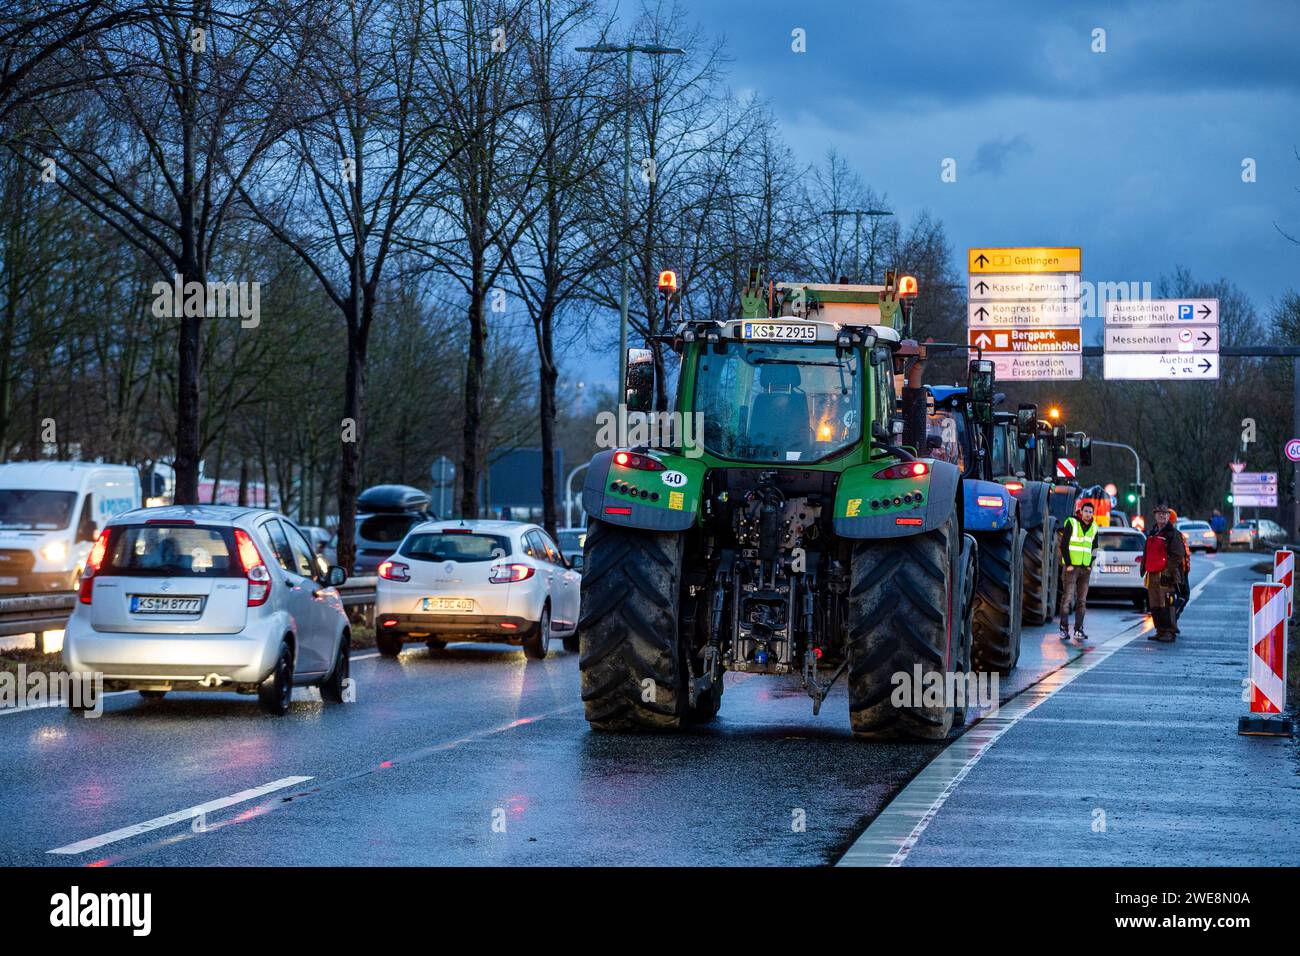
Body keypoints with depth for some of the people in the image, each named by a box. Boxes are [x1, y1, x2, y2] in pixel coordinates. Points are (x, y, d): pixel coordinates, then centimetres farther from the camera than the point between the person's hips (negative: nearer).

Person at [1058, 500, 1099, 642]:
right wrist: (1068, 564, -11)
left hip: (1085, 568, 5)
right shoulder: (1071, 523, -6)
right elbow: (1063, 545, -7)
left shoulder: (1093, 527, 11)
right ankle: (1064, 629, -3)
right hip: (1071, 567, -5)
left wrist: (1091, 565, 9)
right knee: (1067, 598, -7)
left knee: (1082, 600, 4)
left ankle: (1078, 630, 7)